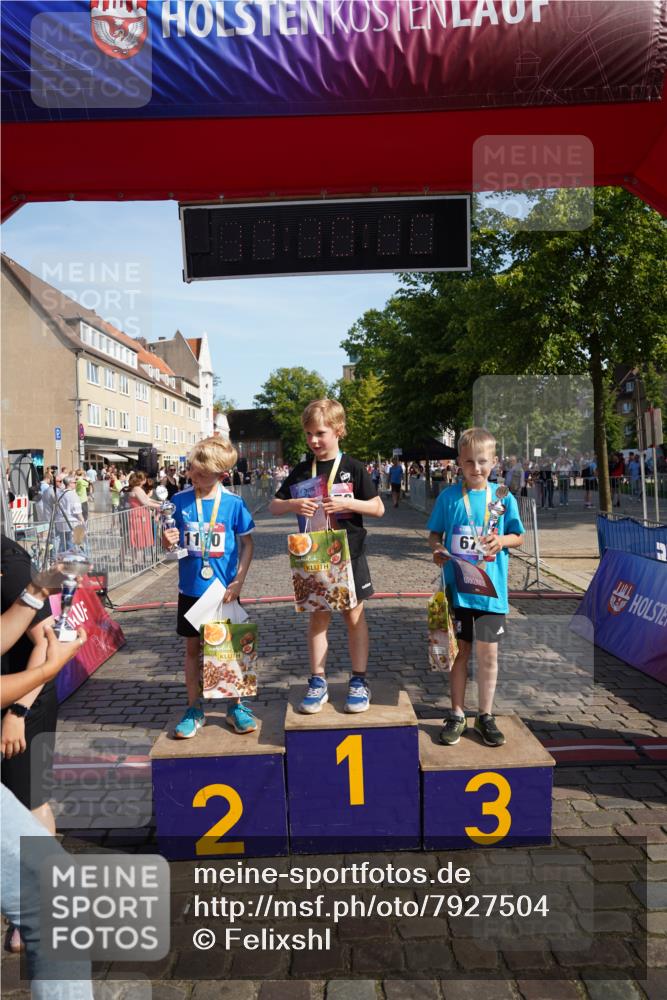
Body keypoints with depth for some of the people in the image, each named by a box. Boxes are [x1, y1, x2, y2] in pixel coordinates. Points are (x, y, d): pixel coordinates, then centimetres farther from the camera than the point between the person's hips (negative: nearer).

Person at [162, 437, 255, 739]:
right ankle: (193, 710, 26)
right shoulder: (179, 501, -4)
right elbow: (170, 544, 5)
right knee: (192, 648, 12)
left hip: (224, 590, -1)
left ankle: (235, 706, 26)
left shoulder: (233, 503, -8)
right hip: (190, 589, 2)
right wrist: (167, 541, -19)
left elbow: (247, 543, -1)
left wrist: (239, 581, -9)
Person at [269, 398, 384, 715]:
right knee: (318, 618, 9)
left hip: (349, 555, -2)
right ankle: (318, 681, 19)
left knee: (354, 616, 8)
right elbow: (273, 506, 6)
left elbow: (378, 508, -3)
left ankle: (359, 681, 20)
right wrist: (293, 505, -16)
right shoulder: (301, 471, 3)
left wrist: (347, 503, -19)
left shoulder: (353, 468, -4)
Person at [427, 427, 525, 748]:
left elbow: (519, 536, 8)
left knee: (488, 652, 8)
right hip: (456, 587, 0)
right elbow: (434, 534, 6)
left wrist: (502, 540, -13)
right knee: (460, 651, 10)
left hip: (491, 590, 1)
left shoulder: (504, 497, 0)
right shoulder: (448, 497, -2)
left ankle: (485, 715, 25)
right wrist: (437, 549, -15)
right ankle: (457, 714, 24)